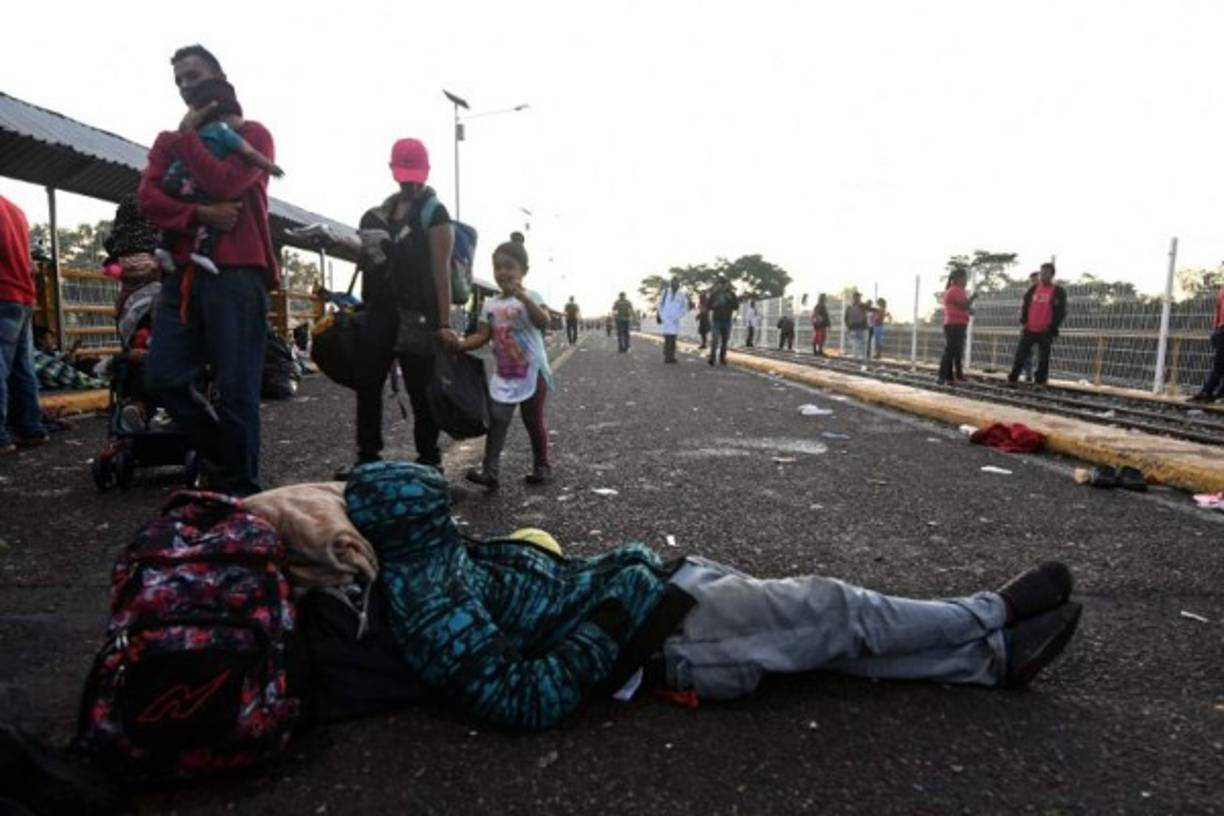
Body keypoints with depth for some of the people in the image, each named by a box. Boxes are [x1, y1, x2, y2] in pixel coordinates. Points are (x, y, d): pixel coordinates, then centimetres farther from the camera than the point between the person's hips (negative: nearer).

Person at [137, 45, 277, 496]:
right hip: (182, 274, 6)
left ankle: (240, 487, 4)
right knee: (163, 378, 3)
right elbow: (147, 197, 6)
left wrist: (189, 135, 2)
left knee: (236, 389, -6)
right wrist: (201, 215, -11)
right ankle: (222, 456, 22)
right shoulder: (168, 141, 22)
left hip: (236, 273, -6)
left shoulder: (252, 133, 7)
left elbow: (223, 183, -11)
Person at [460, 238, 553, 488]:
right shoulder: (490, 304, 6)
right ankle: (489, 471, -6)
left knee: (533, 421, 7)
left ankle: (542, 467, 22)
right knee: (496, 420, -5)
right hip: (504, 375, 4)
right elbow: (482, 336, 5)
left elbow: (544, 323, -26)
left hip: (532, 373, -4)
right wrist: (459, 345, -12)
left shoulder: (531, 298, -8)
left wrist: (524, 298, -38)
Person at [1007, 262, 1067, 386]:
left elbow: (1061, 311, -3)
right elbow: (1025, 306, 16)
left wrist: (1053, 327, -10)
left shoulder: (1059, 292, -1)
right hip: (1029, 330, 3)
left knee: (1043, 359, 3)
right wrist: (1023, 321, 5)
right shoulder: (1033, 289, 10)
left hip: (1045, 332, -3)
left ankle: (1040, 382, 9)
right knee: (1020, 355, 2)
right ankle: (1012, 379, 8)